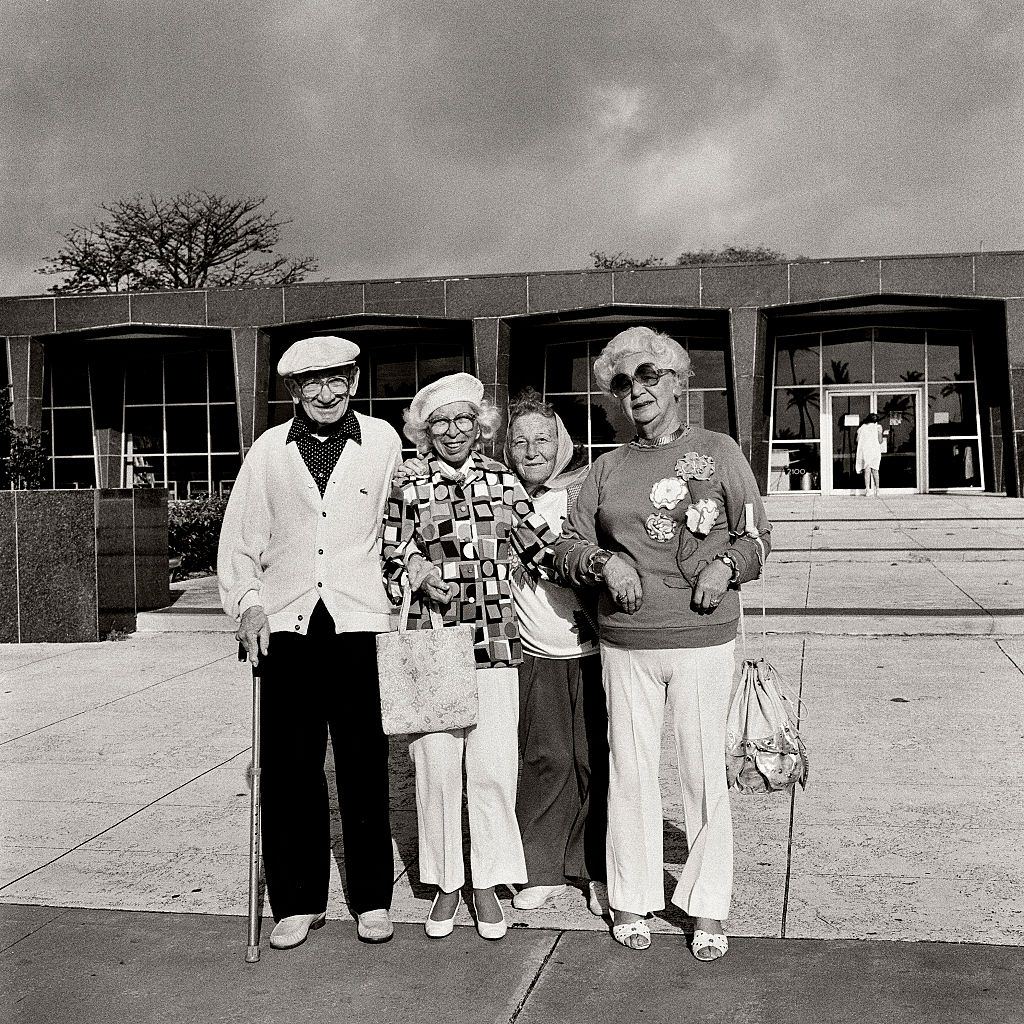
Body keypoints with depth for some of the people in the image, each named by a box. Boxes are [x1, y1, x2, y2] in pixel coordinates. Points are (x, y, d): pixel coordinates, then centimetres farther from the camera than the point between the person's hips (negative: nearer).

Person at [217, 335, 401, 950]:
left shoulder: (383, 442, 4)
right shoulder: (269, 451, 7)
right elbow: (239, 539, 10)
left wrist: (402, 589, 8)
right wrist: (248, 604, 0)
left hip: (357, 621, -1)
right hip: (287, 622, 2)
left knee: (364, 762, 3)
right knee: (289, 765, 4)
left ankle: (373, 899, 17)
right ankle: (298, 902, 18)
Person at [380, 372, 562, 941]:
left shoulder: (503, 481, 8)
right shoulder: (408, 490, 4)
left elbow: (545, 547, 7)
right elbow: (389, 564, 6)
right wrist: (418, 572, -13)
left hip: (496, 643, 1)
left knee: (494, 767, 2)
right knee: (436, 766, 5)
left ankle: (487, 883, 20)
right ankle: (445, 883, 23)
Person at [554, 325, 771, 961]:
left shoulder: (719, 451, 5)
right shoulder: (609, 467, 11)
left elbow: (757, 533, 7)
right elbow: (569, 545, 11)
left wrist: (727, 564, -13)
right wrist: (605, 562, -9)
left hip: (703, 640, -2)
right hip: (625, 644, 2)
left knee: (706, 772, 3)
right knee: (630, 771, 7)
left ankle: (709, 907, 17)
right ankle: (632, 899, 23)